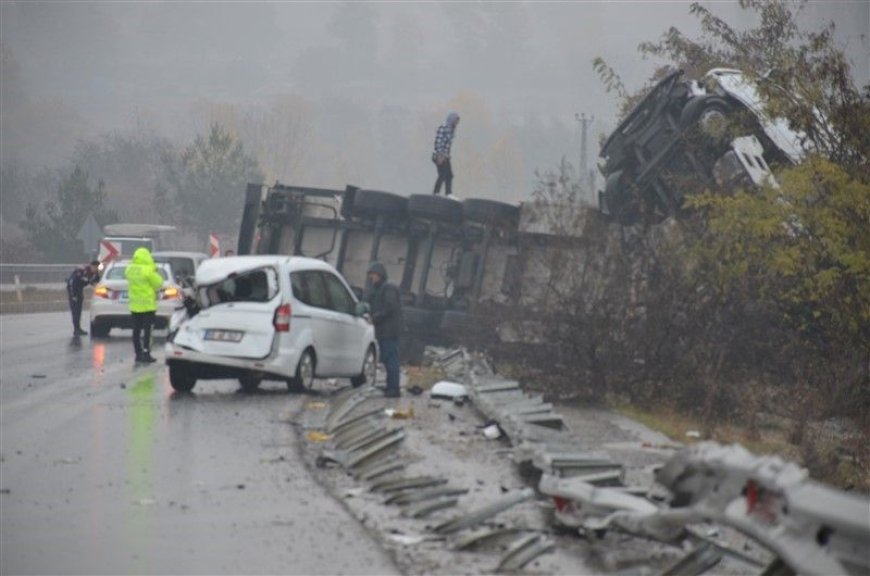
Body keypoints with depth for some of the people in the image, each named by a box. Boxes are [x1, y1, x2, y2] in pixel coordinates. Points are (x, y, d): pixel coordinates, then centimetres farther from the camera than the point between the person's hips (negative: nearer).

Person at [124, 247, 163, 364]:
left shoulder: (129, 269, 3)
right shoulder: (148, 270, -16)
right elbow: (158, 283, -10)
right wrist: (155, 273, 6)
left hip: (134, 305, 6)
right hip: (147, 305, -6)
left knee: (136, 330, 9)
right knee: (146, 330, -4)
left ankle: (138, 354, 13)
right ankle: (146, 354, -7)